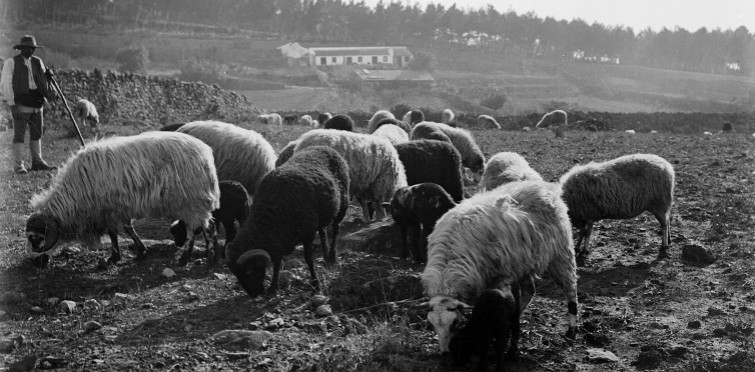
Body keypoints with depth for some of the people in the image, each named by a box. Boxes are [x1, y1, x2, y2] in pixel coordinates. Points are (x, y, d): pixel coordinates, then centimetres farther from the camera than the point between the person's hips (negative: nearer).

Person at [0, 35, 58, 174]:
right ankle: (18, 165, -1)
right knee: (19, 135, -5)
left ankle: (37, 162, 19)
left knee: (37, 134, 10)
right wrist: (12, 103, -12)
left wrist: (47, 76, -1)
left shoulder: (37, 62, 15)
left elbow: (43, 82, 23)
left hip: (37, 104, 6)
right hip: (21, 104, -6)